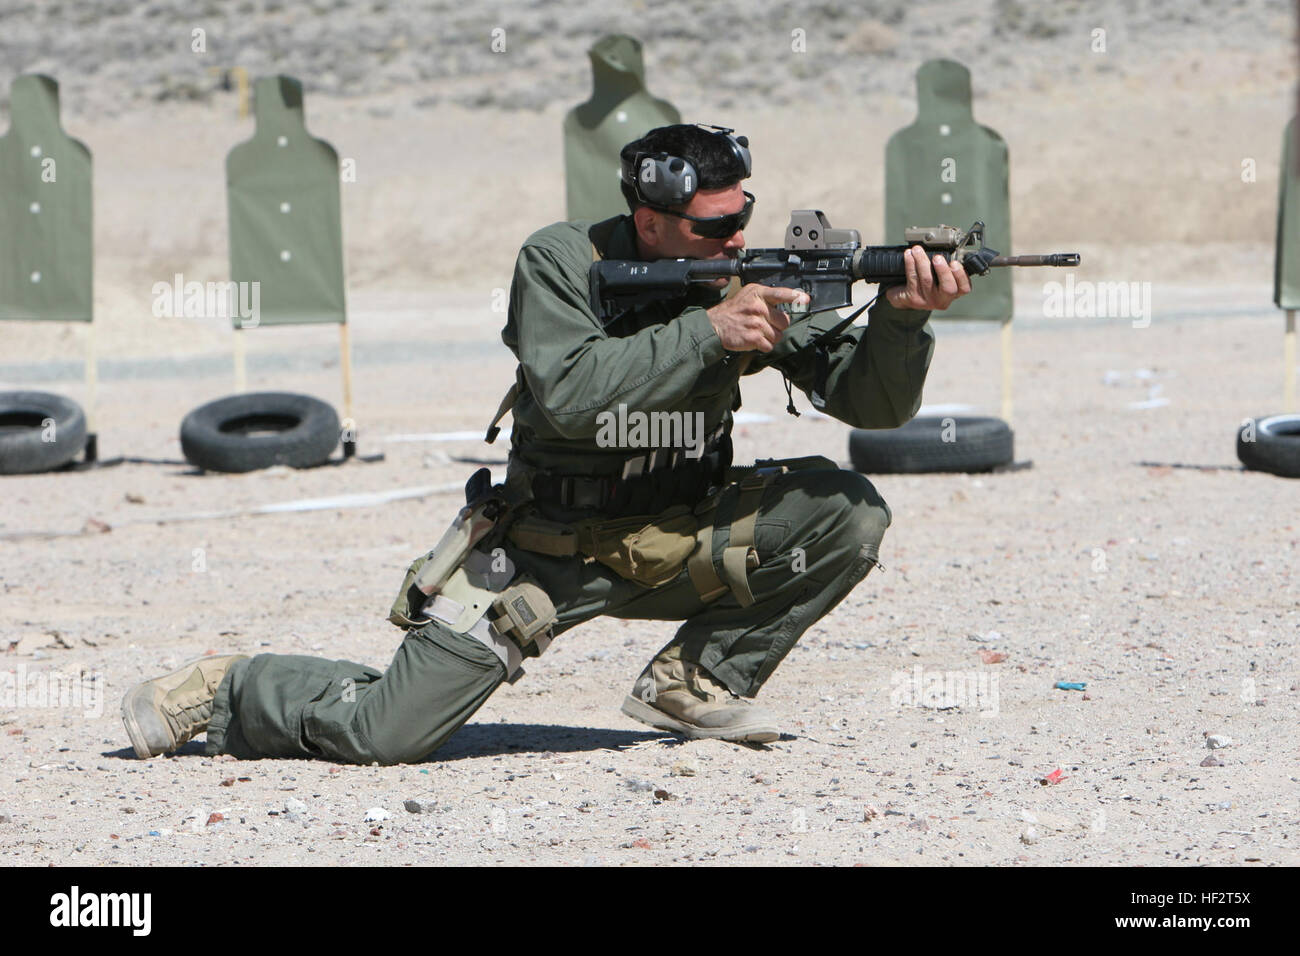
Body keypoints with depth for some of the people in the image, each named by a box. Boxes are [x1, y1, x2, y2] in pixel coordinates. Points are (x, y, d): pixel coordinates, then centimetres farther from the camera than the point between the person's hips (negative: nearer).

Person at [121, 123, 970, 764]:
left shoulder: (755, 283, -5)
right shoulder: (561, 263, -14)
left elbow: (869, 401, -8)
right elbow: (571, 394, -30)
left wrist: (902, 318, -28)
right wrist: (706, 333, -32)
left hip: (677, 544, 4)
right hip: (548, 551, -4)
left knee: (846, 510, -17)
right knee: (384, 737, -15)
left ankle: (694, 682, -1)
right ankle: (229, 691, 16)